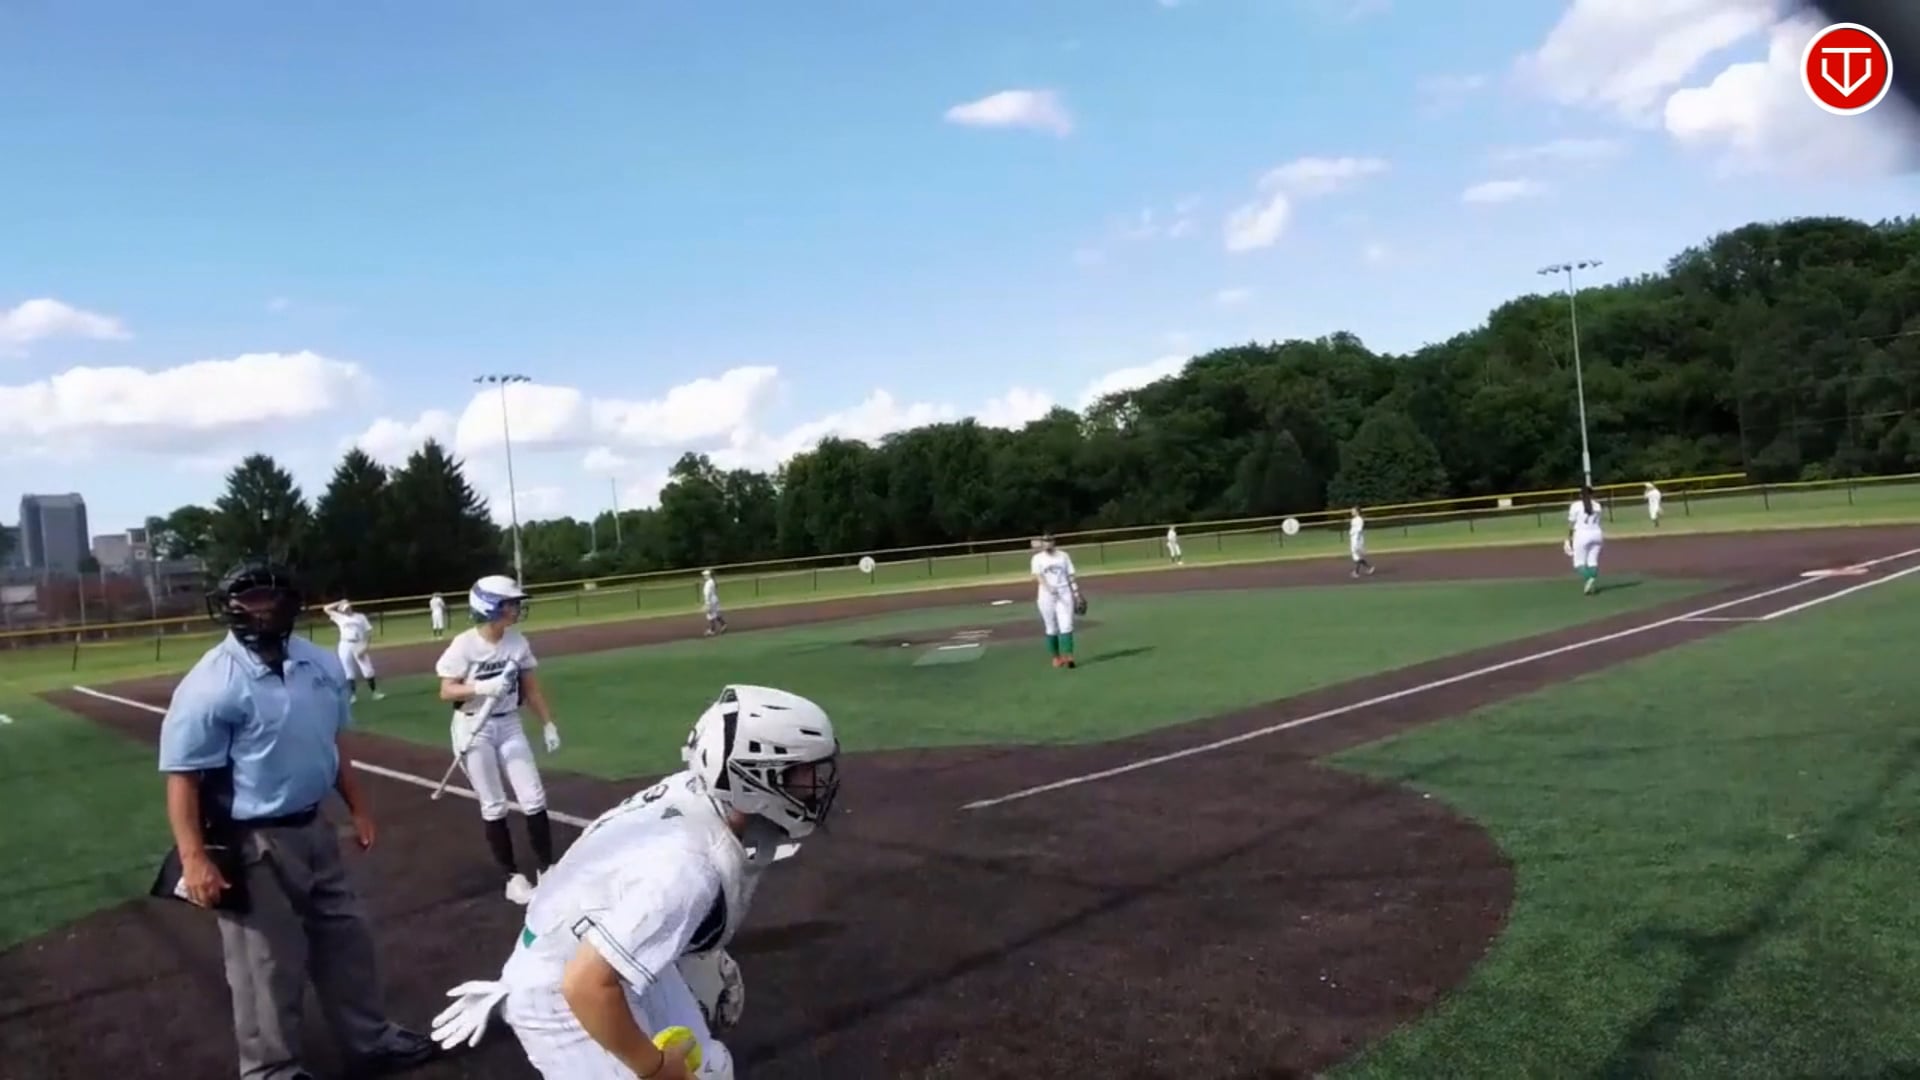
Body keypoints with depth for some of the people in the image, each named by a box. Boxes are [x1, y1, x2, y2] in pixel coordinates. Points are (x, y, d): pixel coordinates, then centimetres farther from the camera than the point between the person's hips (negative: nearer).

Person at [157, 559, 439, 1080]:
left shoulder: (320, 663, 2)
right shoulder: (212, 684, -19)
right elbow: (182, 776, -19)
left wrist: (357, 805, 17)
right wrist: (194, 859, -25)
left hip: (313, 828, 7)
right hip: (253, 844, -7)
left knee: (345, 936, 20)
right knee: (267, 963, 5)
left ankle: (371, 1038, 39)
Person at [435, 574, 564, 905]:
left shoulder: (518, 641, -3)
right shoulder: (464, 644, -15)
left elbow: (531, 687, 7)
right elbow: (446, 692, -13)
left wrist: (548, 724, 6)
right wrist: (482, 687, -29)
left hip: (509, 725, 4)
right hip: (474, 729, -4)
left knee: (534, 799, 0)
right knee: (494, 806, 4)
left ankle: (546, 869, 13)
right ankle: (513, 878, 15)